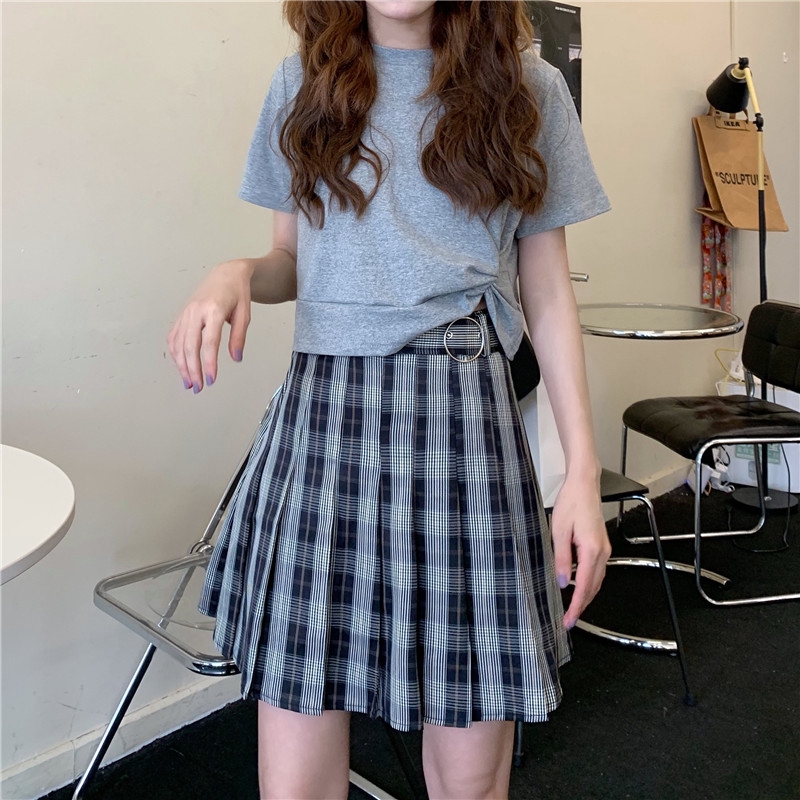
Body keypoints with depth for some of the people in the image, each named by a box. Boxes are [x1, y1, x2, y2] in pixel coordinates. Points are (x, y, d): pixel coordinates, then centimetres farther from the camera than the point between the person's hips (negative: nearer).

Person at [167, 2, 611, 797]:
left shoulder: (527, 89, 9)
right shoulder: (303, 83, 13)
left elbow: (548, 297, 8)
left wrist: (582, 472, 2)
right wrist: (236, 274, -7)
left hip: (464, 419, -1)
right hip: (319, 413, 2)